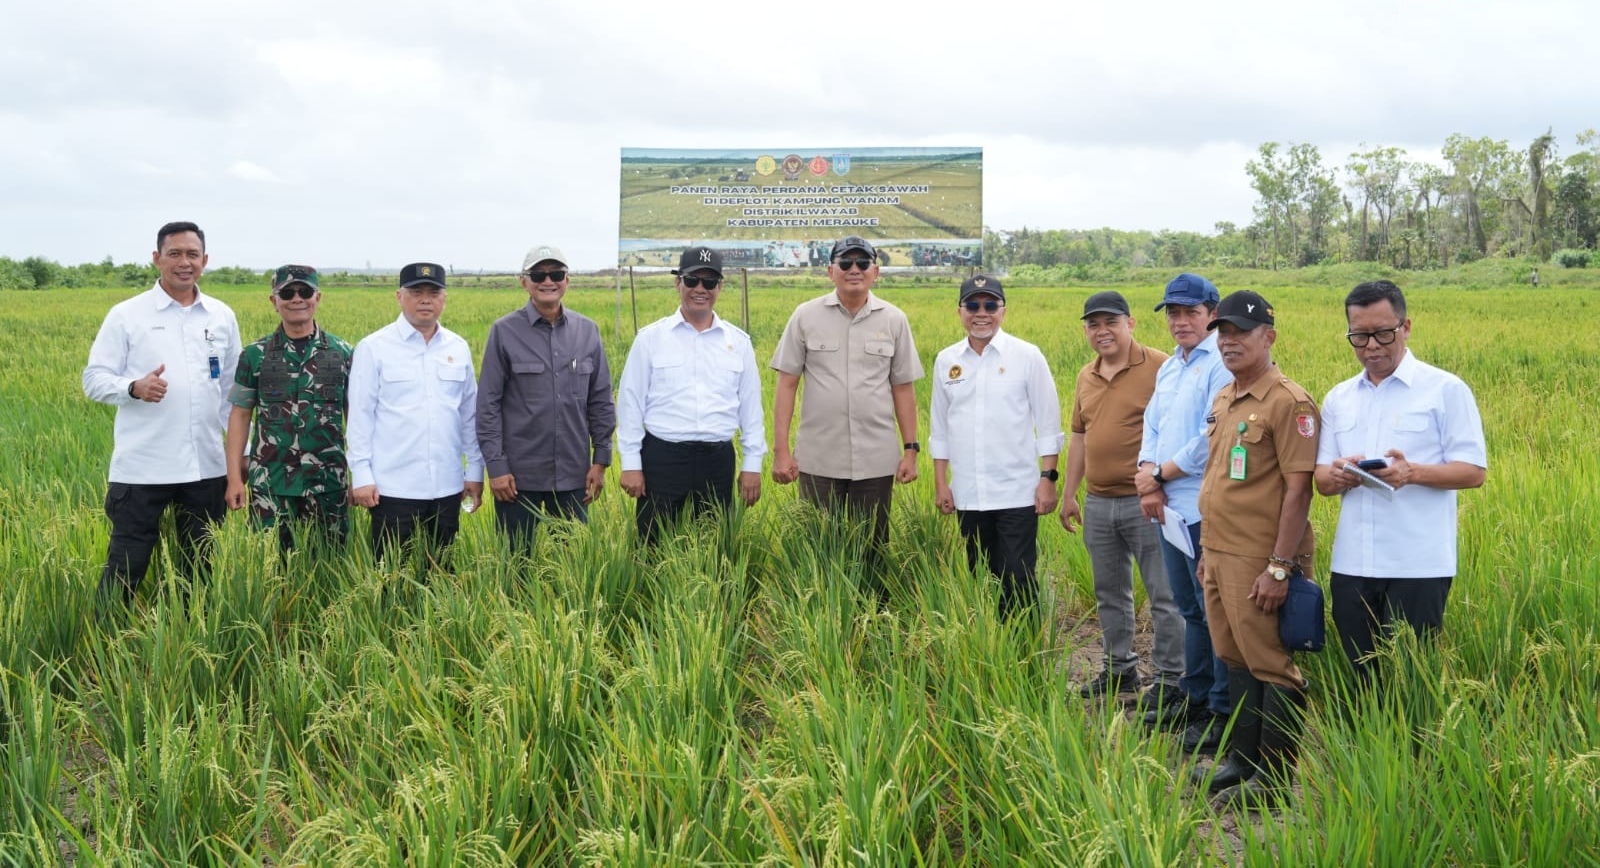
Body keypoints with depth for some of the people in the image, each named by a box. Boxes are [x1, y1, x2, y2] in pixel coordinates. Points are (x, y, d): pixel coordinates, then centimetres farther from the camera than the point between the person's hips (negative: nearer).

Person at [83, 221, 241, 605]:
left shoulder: (222, 316, 9)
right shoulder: (126, 315, -2)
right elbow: (94, 379, -2)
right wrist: (135, 387, -22)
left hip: (206, 467, 4)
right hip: (142, 468, -3)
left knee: (200, 566, 13)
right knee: (126, 566, 1)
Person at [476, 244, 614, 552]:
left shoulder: (587, 330, 5)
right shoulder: (504, 331, -3)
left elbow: (601, 401, 9)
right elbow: (488, 404, -3)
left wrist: (601, 460, 5)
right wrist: (495, 466, -7)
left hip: (573, 474, 2)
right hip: (519, 474, -2)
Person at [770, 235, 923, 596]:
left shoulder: (894, 320, 4)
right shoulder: (806, 316, 1)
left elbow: (903, 389, 7)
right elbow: (787, 385, 1)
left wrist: (911, 449, 3)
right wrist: (781, 451, -4)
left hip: (876, 460, 1)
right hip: (819, 458, 0)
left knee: (872, 549, 9)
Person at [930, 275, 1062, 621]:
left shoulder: (1027, 356, -3)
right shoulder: (946, 360, 6)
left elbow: (1048, 424, -1)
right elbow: (939, 429, 13)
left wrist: (1048, 479, -5)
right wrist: (940, 484, 10)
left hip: (1017, 493, -3)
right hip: (969, 496, 3)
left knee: (1018, 580, -2)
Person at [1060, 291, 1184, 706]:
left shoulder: (1159, 367, -10)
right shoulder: (1086, 377, 12)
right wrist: (1069, 494, 18)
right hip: (1097, 503, 7)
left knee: (1164, 595, 1)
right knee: (1109, 595, 16)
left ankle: (1170, 679, 11)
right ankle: (1118, 668, 30)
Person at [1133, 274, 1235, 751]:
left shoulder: (1222, 364, -11)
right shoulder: (1168, 368, 17)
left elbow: (1214, 438, -18)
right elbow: (1152, 429, 16)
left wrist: (1159, 475, -9)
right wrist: (1149, 482, -1)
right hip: (1169, 508, 9)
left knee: (1215, 610, -3)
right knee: (1191, 609, 18)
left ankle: (1223, 713, 5)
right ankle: (1194, 698, 29)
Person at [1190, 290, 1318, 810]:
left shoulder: (1287, 402, -13)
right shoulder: (1223, 399, 14)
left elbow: (1298, 488, -17)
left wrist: (1280, 567, -20)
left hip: (1258, 562, -8)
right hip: (1218, 553, 9)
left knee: (1272, 666, 1)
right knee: (1236, 660, 16)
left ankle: (1274, 777, 11)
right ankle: (1241, 759, 28)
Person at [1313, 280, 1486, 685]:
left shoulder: (1446, 389, -1)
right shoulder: (1338, 398, 13)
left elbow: (1474, 470, -5)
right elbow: (1322, 480, 13)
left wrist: (1412, 472, -22)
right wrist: (1337, 476, -12)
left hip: (1418, 566, -4)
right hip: (1351, 565, 4)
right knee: (1358, 678, 9)